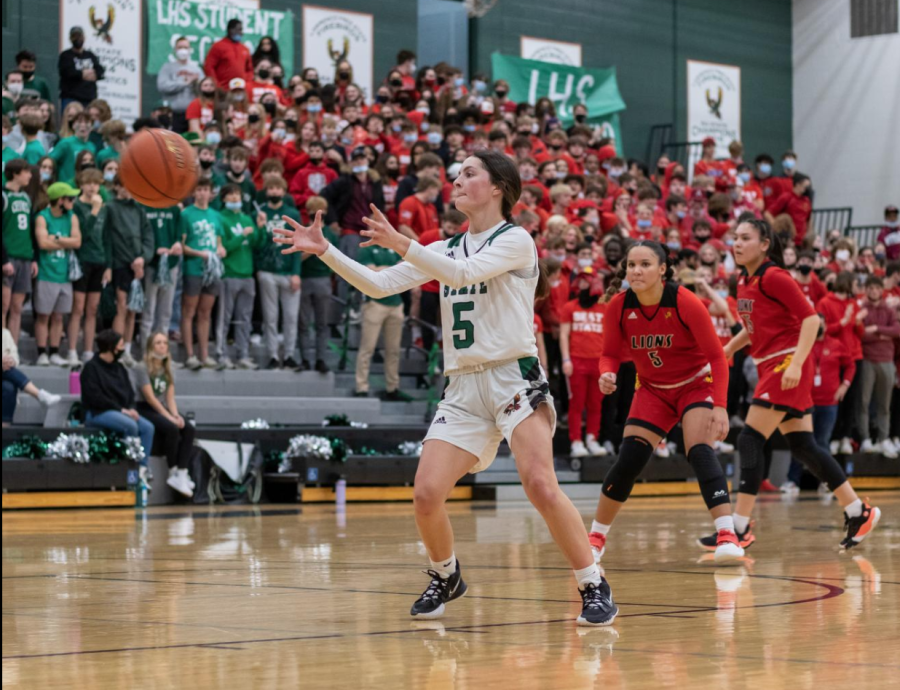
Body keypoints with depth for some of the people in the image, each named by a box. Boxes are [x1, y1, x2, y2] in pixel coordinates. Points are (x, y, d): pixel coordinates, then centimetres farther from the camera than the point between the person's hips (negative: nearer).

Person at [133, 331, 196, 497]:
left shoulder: (168, 371, 15)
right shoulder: (142, 368, -6)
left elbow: (170, 398, 10)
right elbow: (150, 397, -14)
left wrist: (176, 415, -10)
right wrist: (168, 417, -19)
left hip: (162, 410, 7)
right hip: (145, 410, -7)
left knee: (189, 429, -19)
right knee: (171, 429, -32)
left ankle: (181, 473, -27)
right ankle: (173, 472, -21)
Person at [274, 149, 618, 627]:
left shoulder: (515, 240, -2)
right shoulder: (445, 250, 17)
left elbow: (464, 273, -19)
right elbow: (380, 285, 10)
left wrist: (402, 245, -26)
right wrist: (324, 251, 0)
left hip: (515, 377, -5)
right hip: (462, 388, 5)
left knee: (541, 486, -22)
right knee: (426, 495, -9)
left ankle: (594, 587, -7)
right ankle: (445, 577, 19)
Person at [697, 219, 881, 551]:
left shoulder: (773, 277, -14)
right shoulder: (744, 281, 12)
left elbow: (810, 318, -17)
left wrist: (796, 363, -24)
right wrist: (725, 351, 13)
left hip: (787, 364, -9)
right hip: (770, 366, 9)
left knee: (750, 440, -11)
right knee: (803, 446, 10)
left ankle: (740, 528, -7)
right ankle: (859, 511, 18)